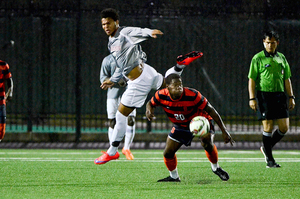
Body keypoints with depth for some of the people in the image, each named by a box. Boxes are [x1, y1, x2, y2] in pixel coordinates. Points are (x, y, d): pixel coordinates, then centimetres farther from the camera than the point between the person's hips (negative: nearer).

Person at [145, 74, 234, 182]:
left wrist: (224, 131, -23)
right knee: (168, 153, -2)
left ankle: (216, 168, -3)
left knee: (207, 143, -31)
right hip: (180, 126, 4)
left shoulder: (192, 95, -33)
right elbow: (151, 103, 0)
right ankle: (174, 177, 26)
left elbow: (210, 110, -25)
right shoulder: (161, 96, -23)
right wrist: (149, 110, -27)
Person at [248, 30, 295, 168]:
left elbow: (286, 79, 18)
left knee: (284, 127, 0)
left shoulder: (281, 58, 13)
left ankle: (266, 148, 23)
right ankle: (269, 159, 2)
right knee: (268, 127, -6)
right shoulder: (258, 58, 0)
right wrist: (252, 98, -10)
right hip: (264, 95, -5)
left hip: (279, 95, 5)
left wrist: (291, 97, 12)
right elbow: (251, 79, -2)